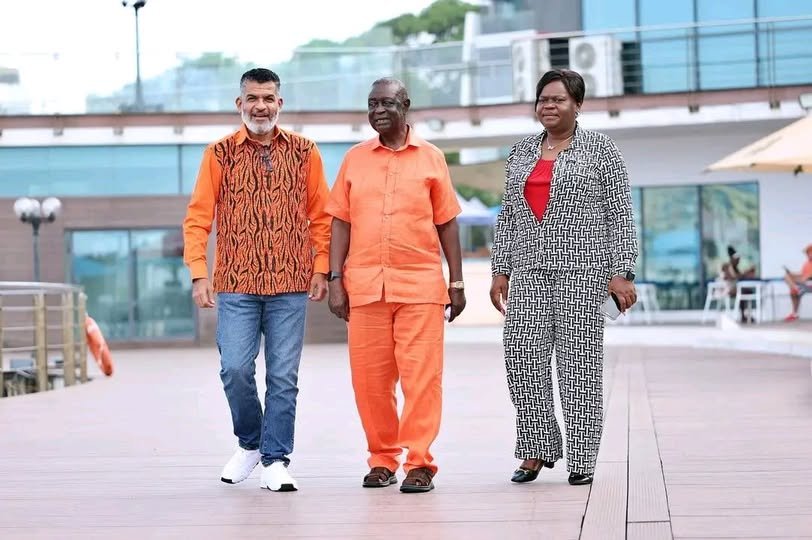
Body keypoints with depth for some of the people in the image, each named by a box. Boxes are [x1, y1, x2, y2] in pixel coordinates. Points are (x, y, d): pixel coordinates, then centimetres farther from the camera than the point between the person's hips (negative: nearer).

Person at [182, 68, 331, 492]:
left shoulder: (304, 153, 7)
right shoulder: (220, 153, 4)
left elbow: (319, 216, 10)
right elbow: (198, 218, 2)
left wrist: (320, 269, 1)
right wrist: (199, 276, -6)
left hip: (290, 285, 1)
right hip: (235, 285, -1)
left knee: (283, 376, 1)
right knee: (235, 368, -7)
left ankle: (275, 461, 10)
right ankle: (249, 443, 18)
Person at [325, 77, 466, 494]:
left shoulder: (431, 158, 6)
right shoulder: (354, 159, 10)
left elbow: (446, 223, 8)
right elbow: (341, 222, 10)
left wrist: (457, 282, 5)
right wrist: (335, 280, 2)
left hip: (420, 284, -2)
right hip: (365, 285, 2)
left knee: (421, 376, -5)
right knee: (369, 377, 4)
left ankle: (419, 463, -1)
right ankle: (382, 459, 16)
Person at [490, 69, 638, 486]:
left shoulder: (600, 149, 1)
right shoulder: (520, 152, 15)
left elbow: (620, 214, -2)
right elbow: (508, 215, 17)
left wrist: (622, 272, -9)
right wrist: (501, 270, 11)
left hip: (582, 268, -5)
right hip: (529, 269, 5)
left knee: (578, 359, -3)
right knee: (523, 356, -4)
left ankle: (582, 460, 3)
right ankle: (537, 450, 7)